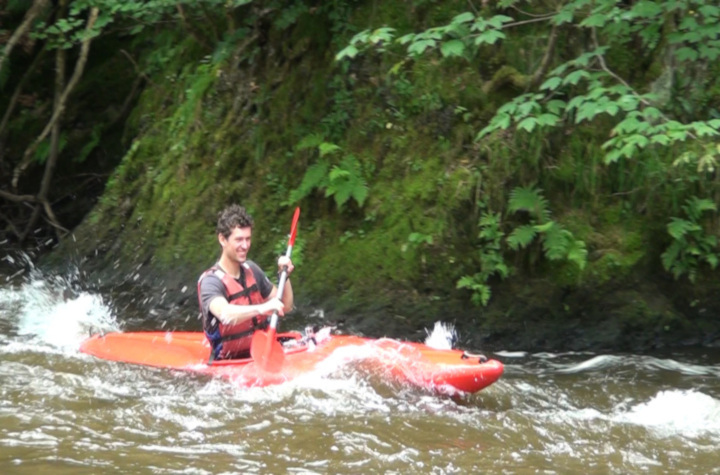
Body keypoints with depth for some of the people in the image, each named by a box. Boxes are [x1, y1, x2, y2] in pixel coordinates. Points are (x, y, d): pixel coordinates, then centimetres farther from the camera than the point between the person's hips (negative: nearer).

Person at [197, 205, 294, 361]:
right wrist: (262, 308, -49)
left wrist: (285, 276, -1)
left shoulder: (251, 269, 8)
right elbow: (225, 314, -36)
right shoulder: (210, 282, -14)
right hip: (230, 364, -6)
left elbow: (285, 307, 15)